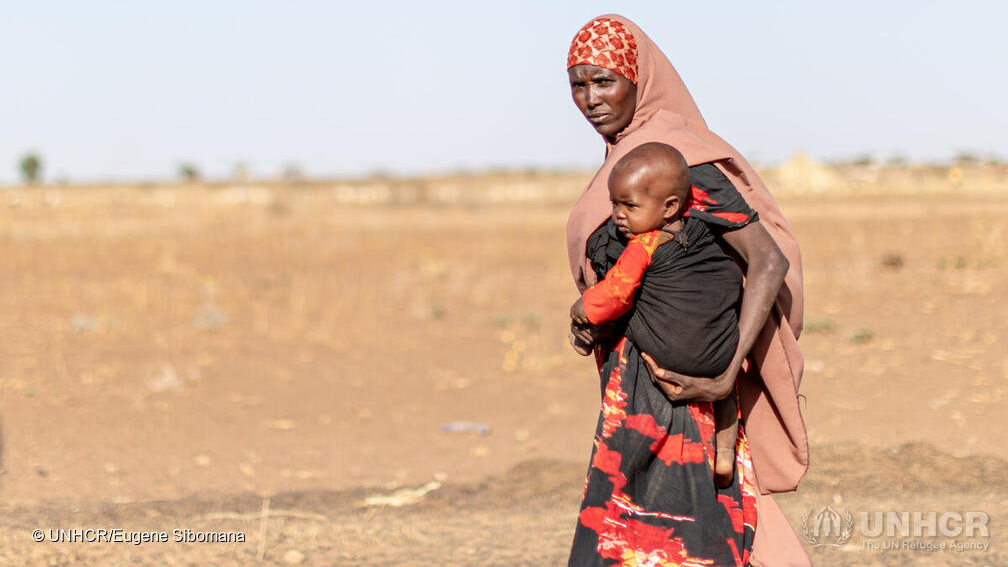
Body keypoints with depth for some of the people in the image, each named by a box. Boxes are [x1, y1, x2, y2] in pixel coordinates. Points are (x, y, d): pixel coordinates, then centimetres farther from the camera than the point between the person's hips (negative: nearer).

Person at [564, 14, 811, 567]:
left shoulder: (679, 160, -16)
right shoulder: (625, 156, 12)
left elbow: (768, 261, -20)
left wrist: (727, 374, -27)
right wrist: (590, 319, 3)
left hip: (666, 385, -9)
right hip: (633, 376, 9)